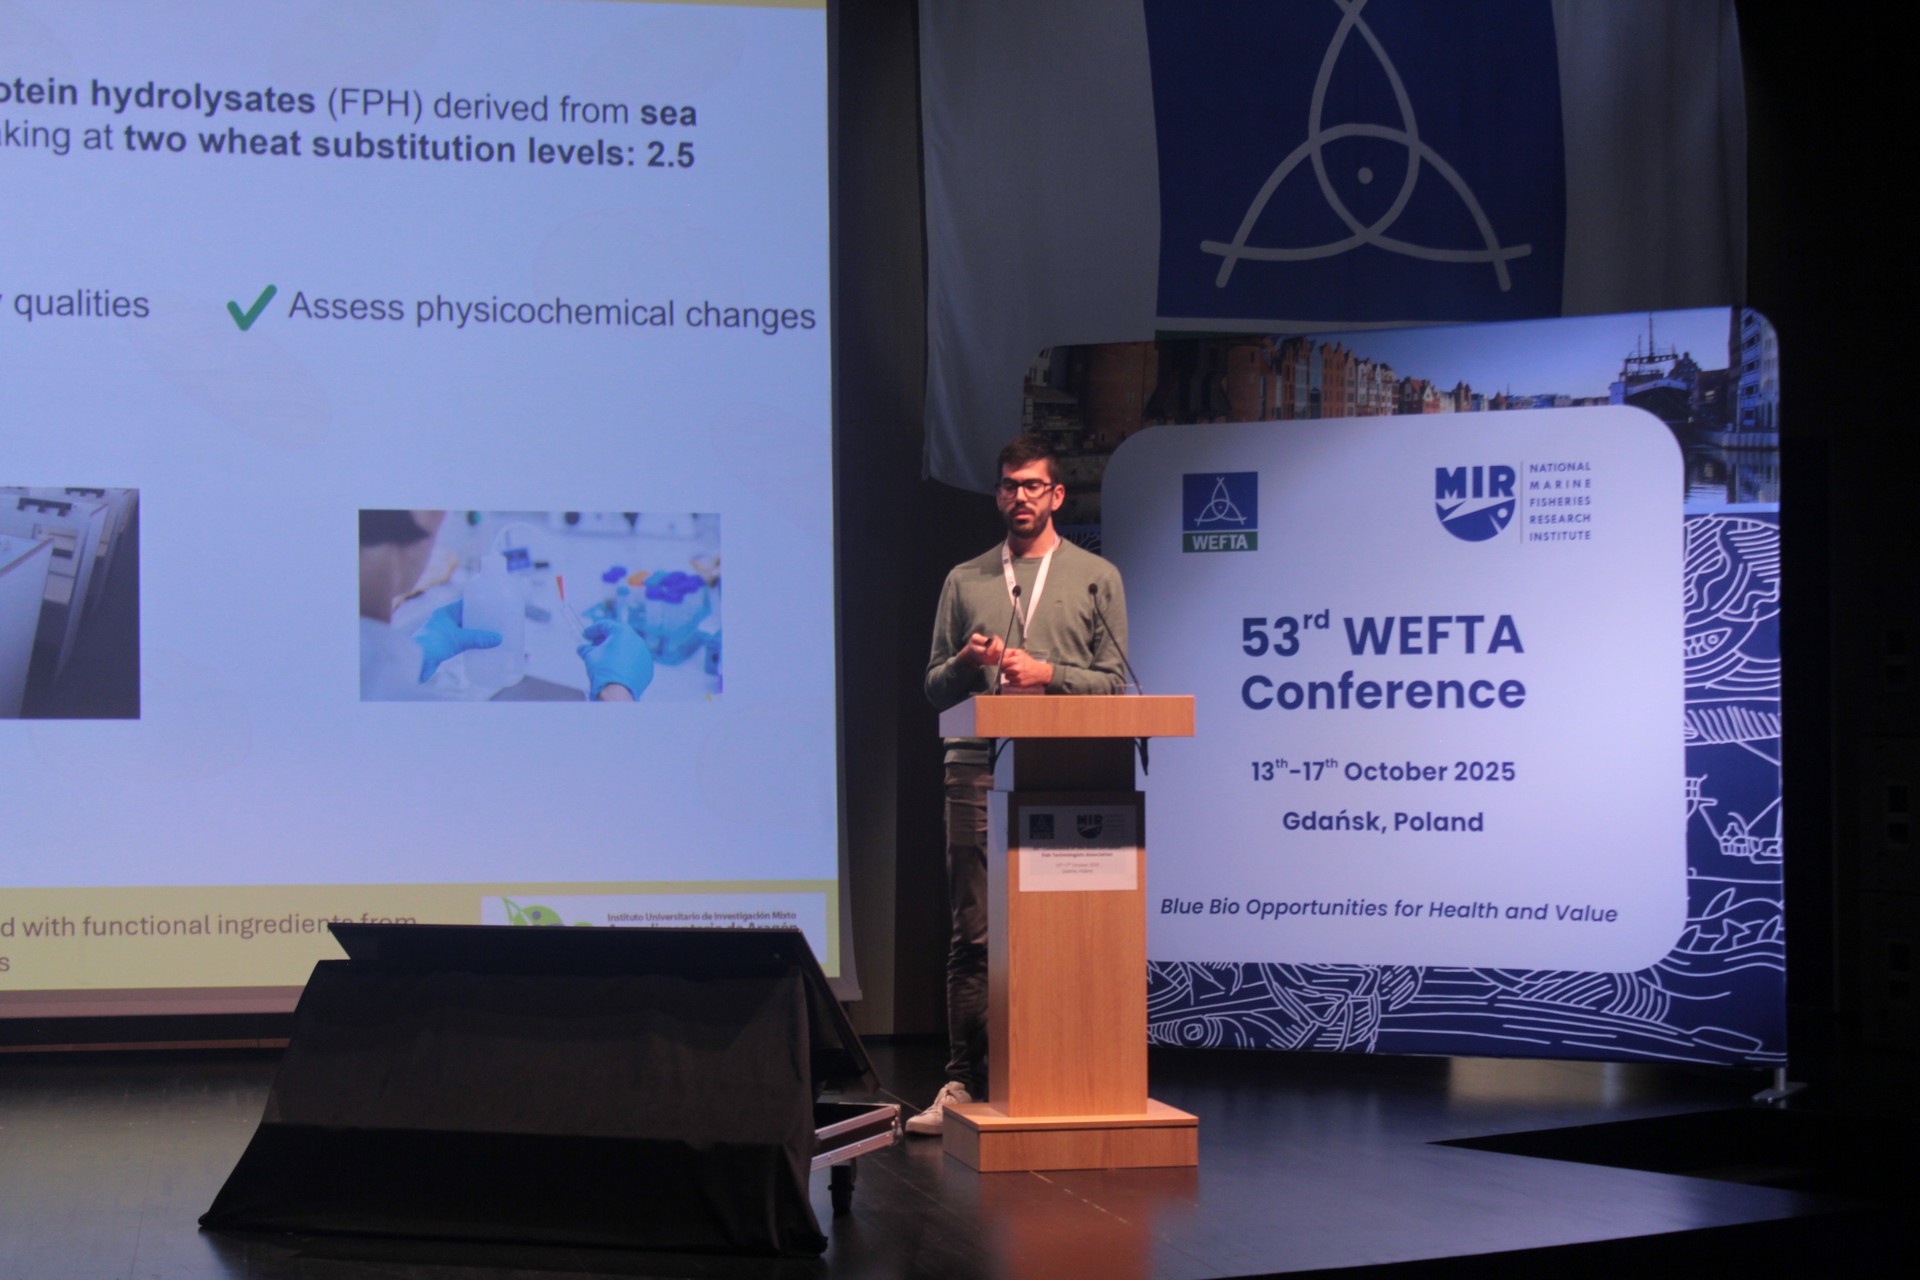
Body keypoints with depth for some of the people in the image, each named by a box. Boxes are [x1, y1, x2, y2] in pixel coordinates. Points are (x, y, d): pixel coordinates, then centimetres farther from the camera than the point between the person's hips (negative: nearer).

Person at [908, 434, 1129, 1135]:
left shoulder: (1096, 577, 12)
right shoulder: (964, 580, 16)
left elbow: (1114, 681, 6)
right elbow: (933, 688, 15)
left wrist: (1048, 675, -9)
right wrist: (966, 663, -5)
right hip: (978, 769, 1)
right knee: (972, 934, -1)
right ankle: (963, 1082, 3)